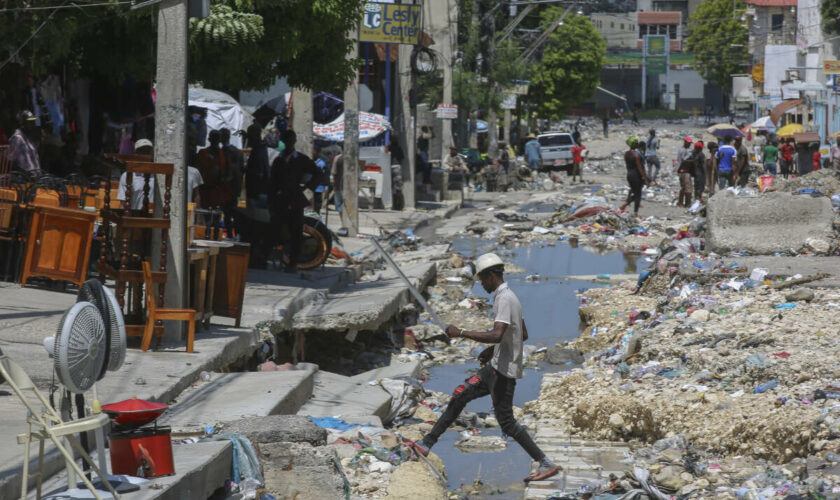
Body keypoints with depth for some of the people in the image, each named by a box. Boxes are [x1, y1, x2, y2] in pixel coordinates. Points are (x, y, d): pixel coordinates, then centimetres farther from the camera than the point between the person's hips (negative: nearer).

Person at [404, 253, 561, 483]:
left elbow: (497, 335, -32)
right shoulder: (507, 296, 13)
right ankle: (427, 443, 17)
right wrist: (493, 350, 22)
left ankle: (546, 464, -2)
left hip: (504, 371, -10)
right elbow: (523, 335, 24)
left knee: (506, 422, -6)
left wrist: (461, 333, -27)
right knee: (460, 396, 12)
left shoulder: (505, 299, -18)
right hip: (497, 366, 10)